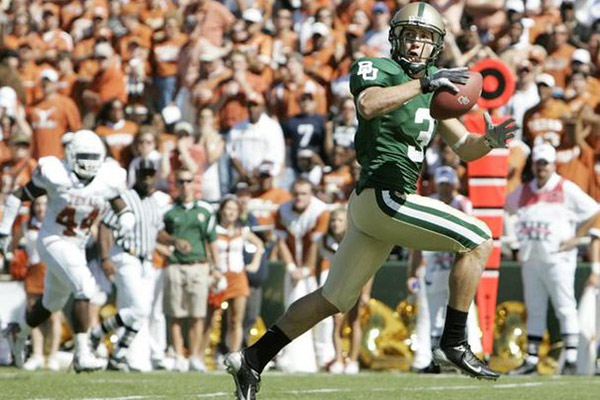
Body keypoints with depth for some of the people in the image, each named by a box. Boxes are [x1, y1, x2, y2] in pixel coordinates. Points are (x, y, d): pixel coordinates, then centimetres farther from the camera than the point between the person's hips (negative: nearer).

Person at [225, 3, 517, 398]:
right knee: (478, 241, -9)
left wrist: (490, 140, 0)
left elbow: (463, 146, 21)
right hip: (383, 196, -9)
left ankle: (251, 360, 17)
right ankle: (454, 345, -6)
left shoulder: (433, 86, 20)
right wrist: (422, 84, -32)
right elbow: (368, 104, -28)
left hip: (372, 205, 9)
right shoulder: (378, 70, -4)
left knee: (333, 300, 13)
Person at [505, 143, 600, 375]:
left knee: (565, 308, -7)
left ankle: (571, 360, -8)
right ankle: (531, 359, 13)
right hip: (530, 259, 6)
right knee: (534, 310, 10)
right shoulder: (523, 192, 11)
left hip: (557, 258, -6)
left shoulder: (567, 189, -4)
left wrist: (575, 238, -9)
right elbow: (509, 207, 27)